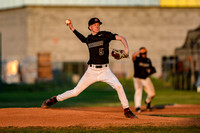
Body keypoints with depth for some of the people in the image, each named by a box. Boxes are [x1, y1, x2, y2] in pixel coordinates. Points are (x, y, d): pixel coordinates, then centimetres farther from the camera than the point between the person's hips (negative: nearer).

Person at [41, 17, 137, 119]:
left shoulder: (105, 35, -2)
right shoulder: (88, 39, 10)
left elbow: (121, 38, -7)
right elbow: (83, 39, 35)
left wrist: (126, 49, -24)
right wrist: (72, 29, 29)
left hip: (104, 70, -2)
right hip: (91, 71, 2)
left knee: (118, 86, -24)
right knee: (76, 91, 2)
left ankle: (127, 111, -11)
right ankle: (55, 99, 22)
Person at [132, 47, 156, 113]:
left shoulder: (148, 60, 6)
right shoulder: (137, 59, -9)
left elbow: (151, 69, 16)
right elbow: (133, 56, -32)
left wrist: (152, 70, -7)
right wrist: (140, 50, -39)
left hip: (146, 79, 4)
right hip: (137, 78, -4)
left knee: (152, 93, -2)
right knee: (138, 91, -29)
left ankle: (147, 101, 32)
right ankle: (137, 107, -34)